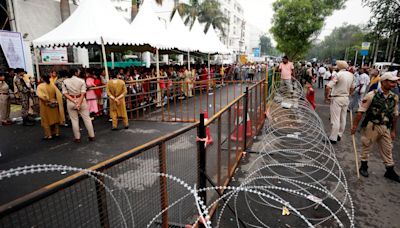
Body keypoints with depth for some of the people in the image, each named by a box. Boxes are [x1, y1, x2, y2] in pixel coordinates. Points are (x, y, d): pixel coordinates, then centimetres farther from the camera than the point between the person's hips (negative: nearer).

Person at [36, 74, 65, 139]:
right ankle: (56, 132, 23)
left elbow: (39, 94, -26)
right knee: (55, 118, 16)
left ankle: (48, 135, 11)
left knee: (46, 120, 7)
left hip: (45, 105, -4)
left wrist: (46, 99, -19)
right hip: (54, 105, 4)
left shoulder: (40, 86, -11)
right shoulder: (53, 85, -2)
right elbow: (59, 94, -4)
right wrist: (57, 102, 2)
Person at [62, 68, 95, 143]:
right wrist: (79, 103, -16)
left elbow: (65, 93, -7)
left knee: (74, 120, 8)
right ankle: (91, 136, 13)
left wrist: (74, 101, -12)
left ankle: (77, 138, 15)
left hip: (70, 102, 1)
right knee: (87, 119, 7)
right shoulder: (81, 81, -5)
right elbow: (83, 93, -14)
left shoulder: (65, 81, 0)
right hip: (81, 100, -1)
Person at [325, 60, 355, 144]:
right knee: (343, 119, 15)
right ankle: (339, 135, 27)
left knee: (335, 120, -3)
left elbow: (328, 87, -24)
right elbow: (352, 88, 16)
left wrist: (326, 97, -12)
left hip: (337, 99, -7)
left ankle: (333, 138, 2)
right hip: (346, 99, 7)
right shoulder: (351, 75, 5)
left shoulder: (338, 75, -16)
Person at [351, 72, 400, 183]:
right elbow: (360, 112, -12)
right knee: (366, 146, 9)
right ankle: (364, 167, 27)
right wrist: (355, 126, -11)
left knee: (388, 149, 13)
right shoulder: (371, 95, -14)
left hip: (385, 127, 5)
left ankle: (390, 171, 28)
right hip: (371, 126, -5)